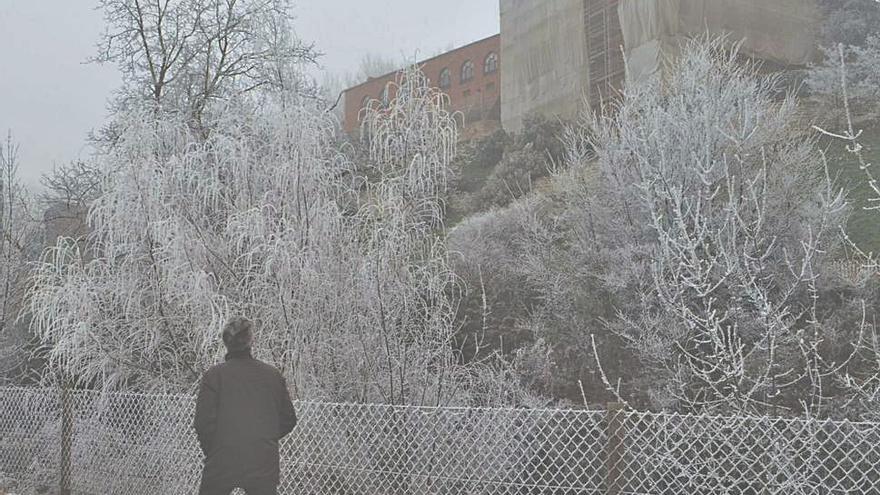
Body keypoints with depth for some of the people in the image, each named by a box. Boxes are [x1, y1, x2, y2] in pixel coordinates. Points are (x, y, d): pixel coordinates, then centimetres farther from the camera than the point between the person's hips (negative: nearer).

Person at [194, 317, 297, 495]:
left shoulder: (213, 376, -5)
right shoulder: (273, 375, 3)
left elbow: (203, 423, -9)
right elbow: (289, 420, 7)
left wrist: (210, 453, 6)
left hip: (221, 464, -1)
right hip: (264, 466, 1)